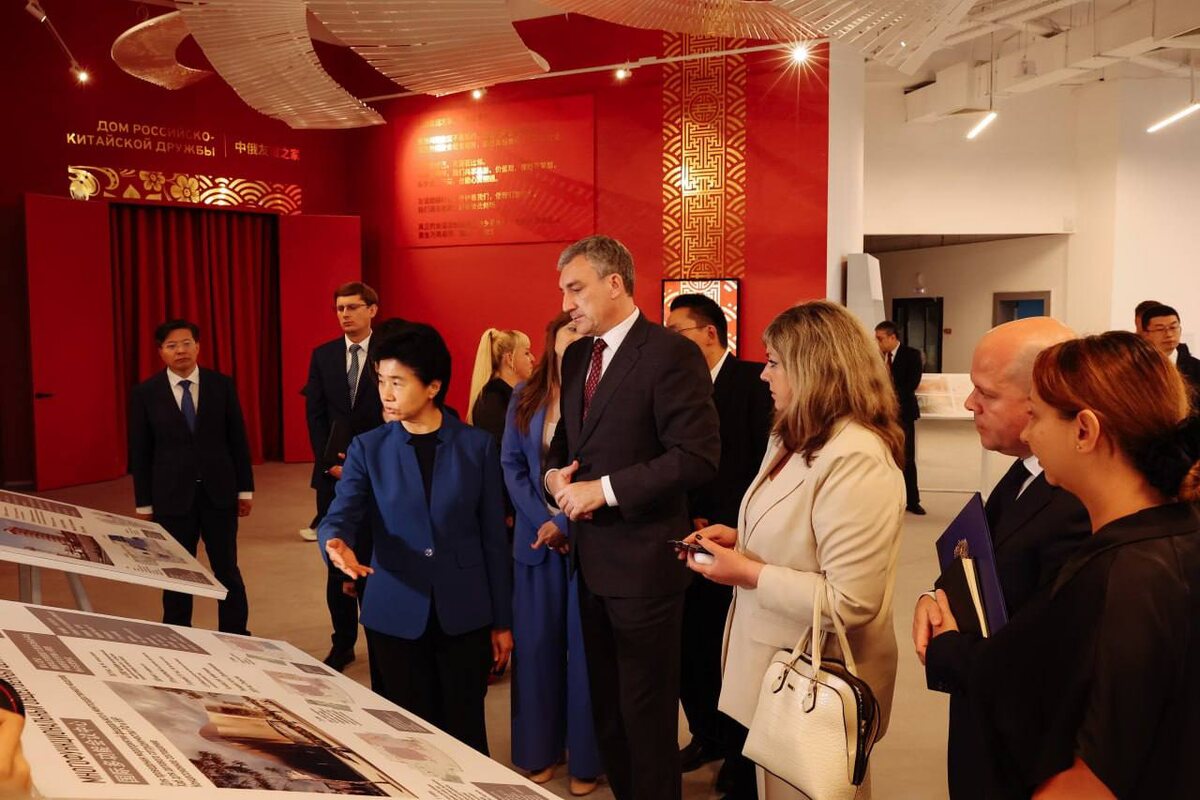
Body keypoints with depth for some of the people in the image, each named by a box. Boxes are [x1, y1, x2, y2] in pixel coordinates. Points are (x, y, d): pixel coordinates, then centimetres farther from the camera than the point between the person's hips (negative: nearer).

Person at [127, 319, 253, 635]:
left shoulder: (221, 384, 0)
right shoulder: (145, 393, -2)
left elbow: (237, 440, 3)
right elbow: (140, 452, 1)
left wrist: (245, 488, 2)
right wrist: (144, 504, 1)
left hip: (218, 492, 1)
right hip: (172, 496, -1)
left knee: (227, 571, 8)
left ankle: (235, 638, 21)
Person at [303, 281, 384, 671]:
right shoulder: (322, 355, 8)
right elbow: (315, 415, 7)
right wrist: (330, 462, -4)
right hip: (333, 473, 3)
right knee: (337, 562, 8)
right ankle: (342, 641, 17)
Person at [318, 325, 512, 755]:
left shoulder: (477, 446, -1)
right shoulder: (367, 448, 1)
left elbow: (493, 536, 2)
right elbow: (340, 515, -10)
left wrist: (502, 619, 4)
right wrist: (337, 542, -34)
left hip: (464, 614, -1)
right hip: (396, 614, 1)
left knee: (465, 732, 9)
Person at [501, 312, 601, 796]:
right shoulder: (525, 396, 6)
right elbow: (511, 464, 3)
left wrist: (573, 522, -15)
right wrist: (545, 520, -9)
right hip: (537, 534, 3)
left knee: (586, 647, 6)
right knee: (536, 643, 10)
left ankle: (585, 759, 20)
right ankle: (539, 751, 26)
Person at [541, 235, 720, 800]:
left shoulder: (670, 355, -15)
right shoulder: (576, 355, 11)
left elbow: (697, 456, -21)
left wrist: (606, 489, -20)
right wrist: (556, 473, -2)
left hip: (642, 561, -8)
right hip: (591, 556, 8)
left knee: (646, 710, 7)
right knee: (606, 704, 18)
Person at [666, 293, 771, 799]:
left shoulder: (754, 382, -10)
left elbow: (769, 463, -14)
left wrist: (729, 527, -13)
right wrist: (689, 520, -4)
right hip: (694, 543, 5)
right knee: (688, 647, 9)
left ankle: (741, 753, 26)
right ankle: (707, 735, 32)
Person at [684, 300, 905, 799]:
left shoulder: (855, 460, -25)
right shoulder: (800, 440, 8)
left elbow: (850, 603, -29)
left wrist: (748, 574, -23)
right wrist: (740, 540, 2)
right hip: (780, 666, 9)